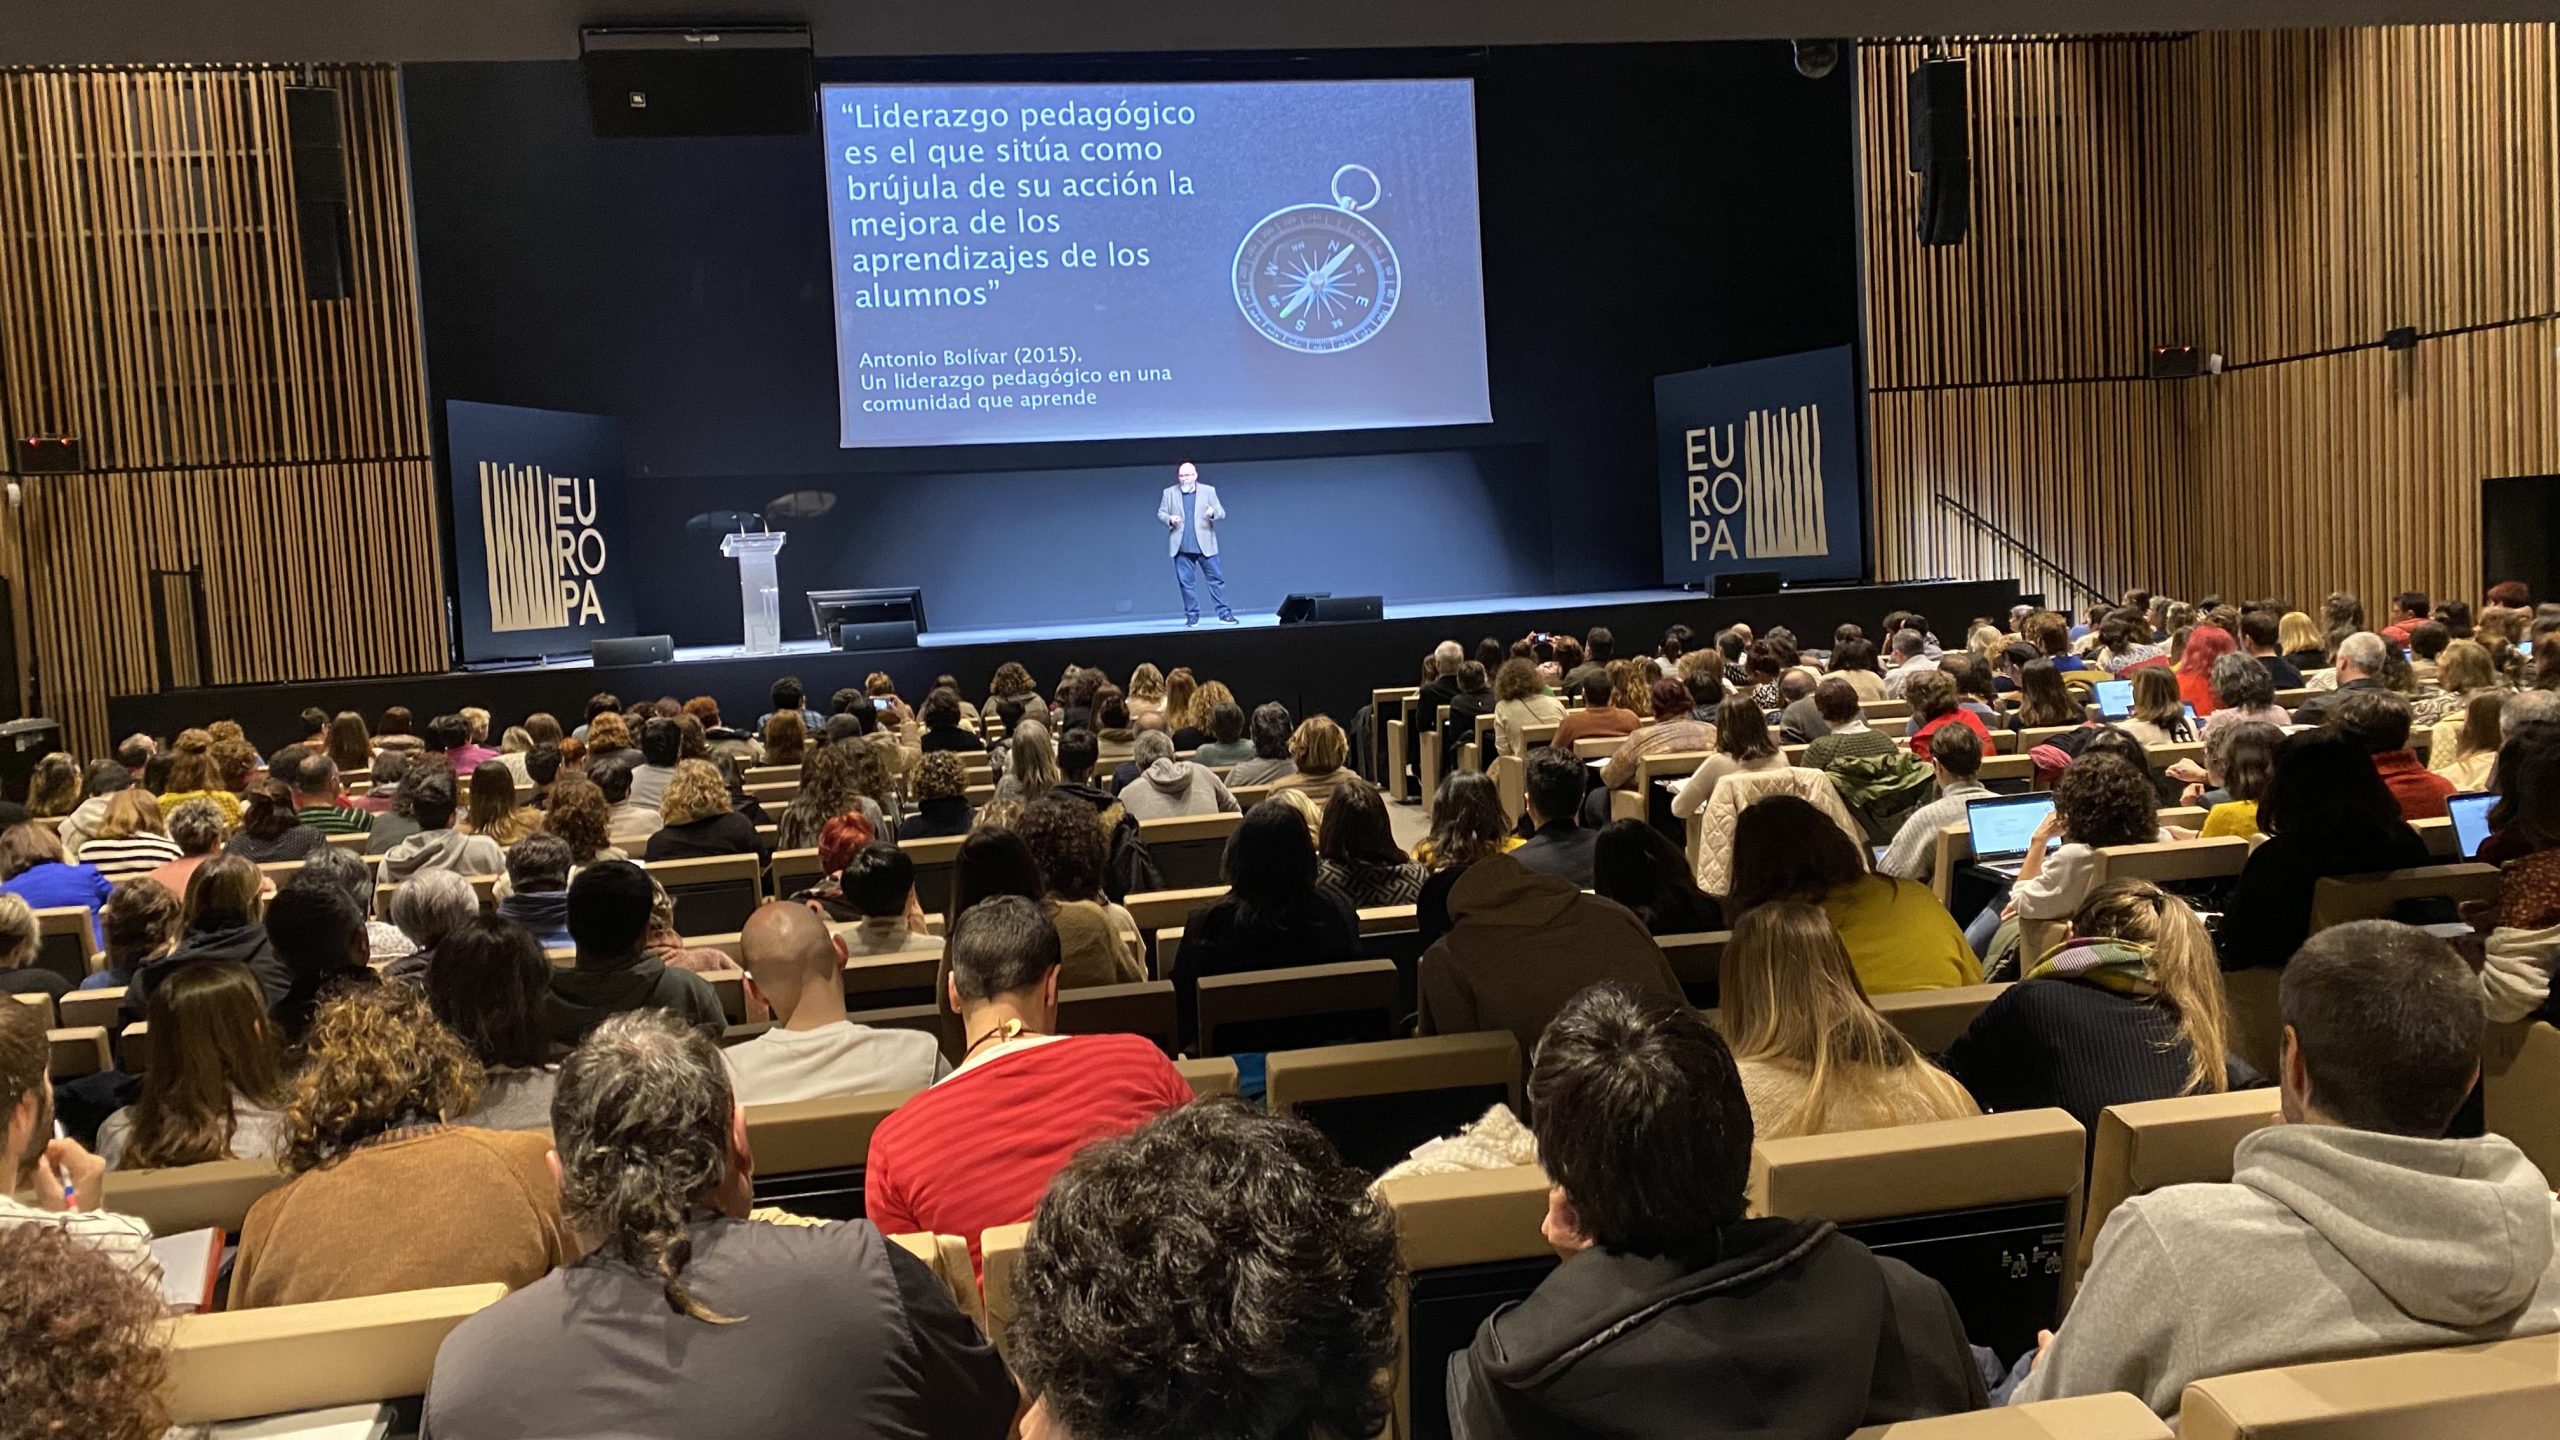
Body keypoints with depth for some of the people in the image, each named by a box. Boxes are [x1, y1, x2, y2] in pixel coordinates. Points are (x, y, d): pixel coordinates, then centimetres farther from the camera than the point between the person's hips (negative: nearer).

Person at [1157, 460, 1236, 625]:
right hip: (1181, 547, 1)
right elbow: (1160, 513, 10)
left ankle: (1224, 614, 0)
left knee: (1216, 578, -3)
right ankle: (1192, 616, 9)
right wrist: (1169, 519, -13)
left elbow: (1222, 513, 5)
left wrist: (1213, 513, -19)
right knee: (1186, 582, 2)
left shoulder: (1208, 491, 6)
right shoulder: (1169, 492, 9)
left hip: (1205, 545, -1)